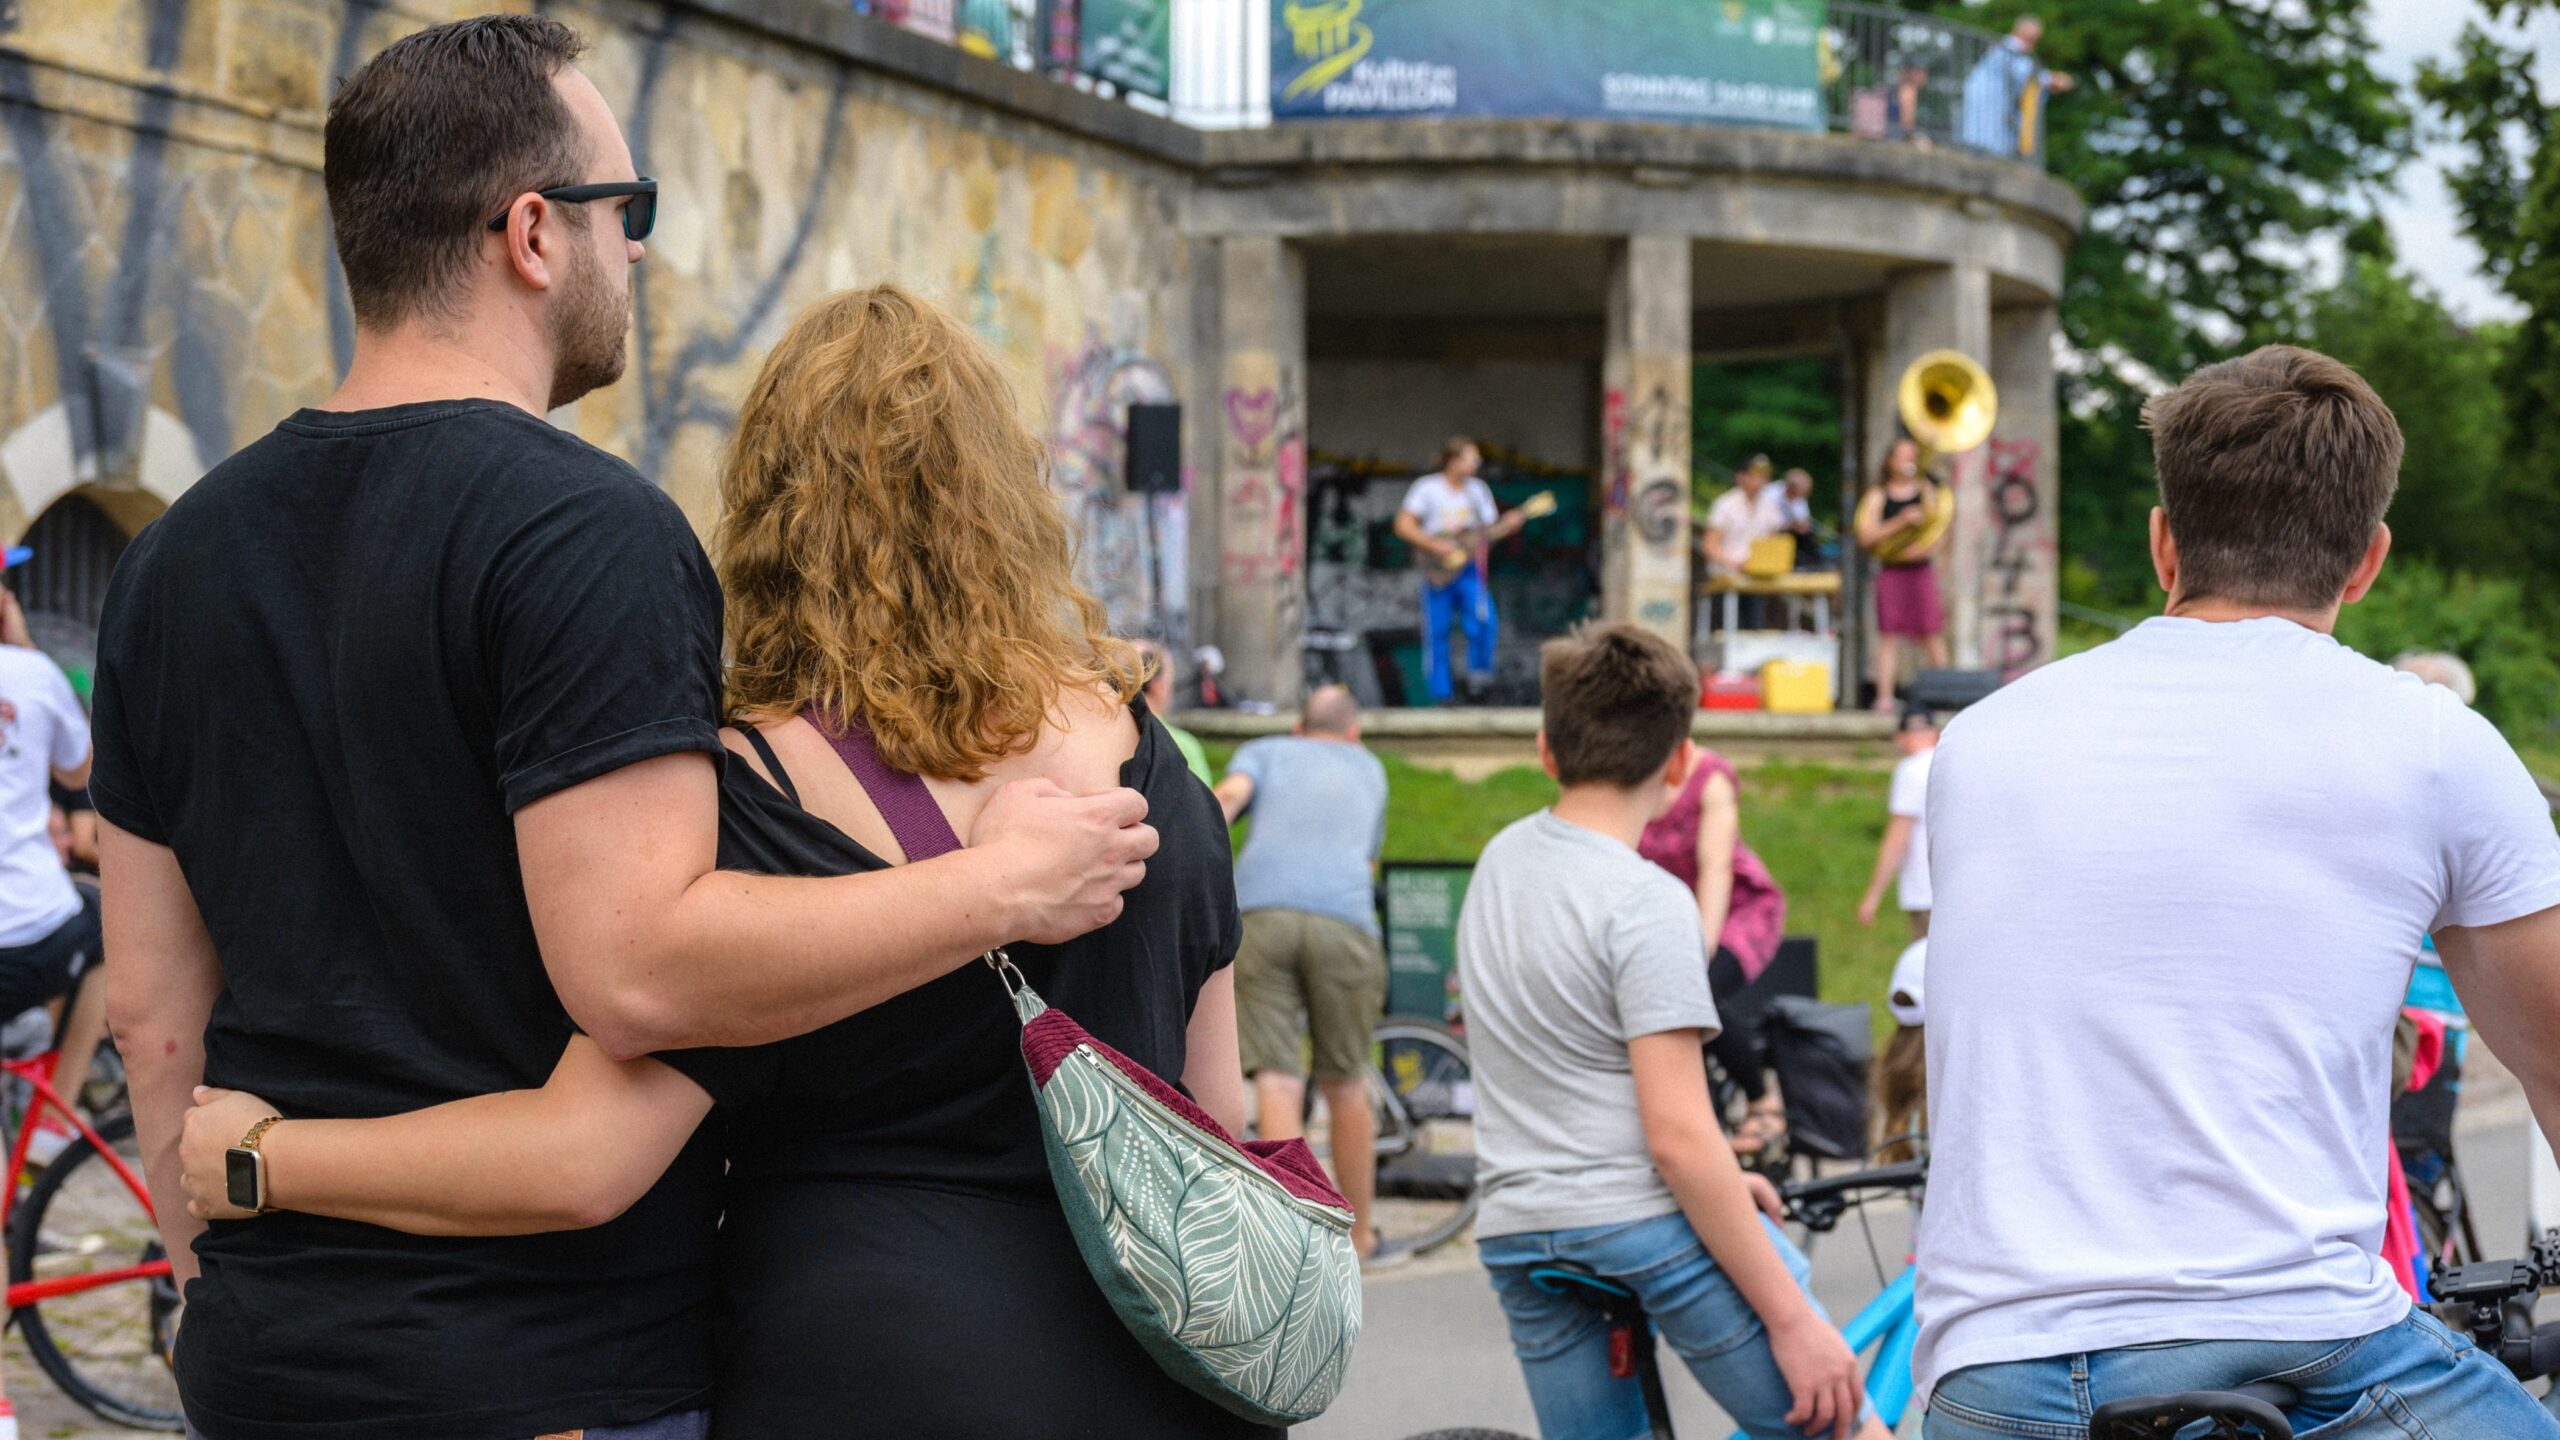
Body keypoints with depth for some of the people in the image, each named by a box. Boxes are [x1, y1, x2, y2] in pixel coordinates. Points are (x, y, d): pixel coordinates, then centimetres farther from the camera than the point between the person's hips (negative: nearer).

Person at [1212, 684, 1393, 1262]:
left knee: (1276, 1082, -3)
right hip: (1344, 919, 1)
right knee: (1345, 1085, 12)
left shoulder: (1263, 750, 25)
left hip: (1258, 914, -1)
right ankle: (1361, 1236, 23)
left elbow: (1229, 795, 2)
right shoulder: (1369, 767, 31)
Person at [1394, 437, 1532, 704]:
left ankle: (1478, 671, 4)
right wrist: (1436, 546, -16)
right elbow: (1403, 526, -9)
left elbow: (1487, 533, 12)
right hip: (1438, 572, -3)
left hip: (1468, 567, 3)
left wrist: (1508, 525, -7)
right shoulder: (1427, 489, -4)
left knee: (1483, 621, -18)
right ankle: (1441, 693, 9)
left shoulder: (1478, 489, 10)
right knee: (1436, 632, 0)